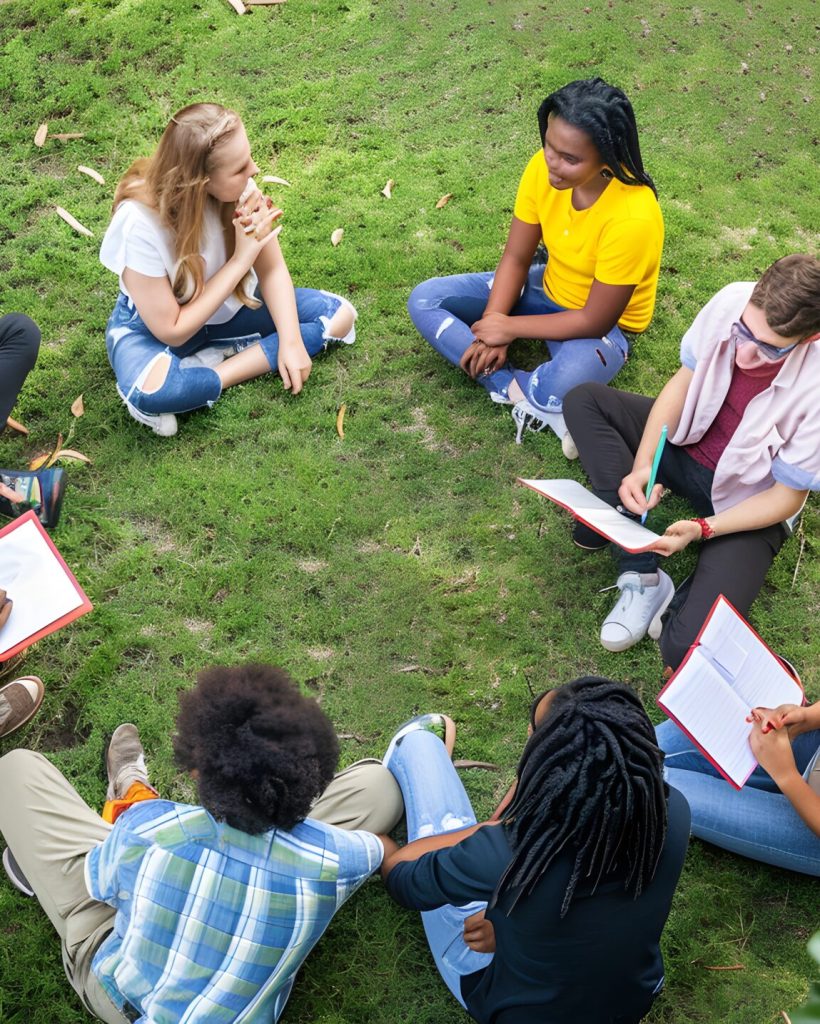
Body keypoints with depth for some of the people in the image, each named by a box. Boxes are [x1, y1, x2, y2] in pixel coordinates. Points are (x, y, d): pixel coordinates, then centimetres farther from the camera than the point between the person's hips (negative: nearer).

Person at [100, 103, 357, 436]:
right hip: (154, 324, -6)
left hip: (228, 305, 6)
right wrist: (240, 259, -29)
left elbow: (273, 270, -8)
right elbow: (172, 331, -26)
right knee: (150, 392, -40)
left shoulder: (240, 190, -23)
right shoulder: (140, 223, -33)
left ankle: (212, 368, -14)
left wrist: (291, 341, -21)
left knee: (339, 314, -9)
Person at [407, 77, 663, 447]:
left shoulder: (632, 218, -33)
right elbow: (516, 258, -7)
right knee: (425, 300, -7)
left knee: (565, 385, -43)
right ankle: (515, 388, -20)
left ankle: (507, 385, -9)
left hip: (603, 323, -7)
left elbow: (594, 321, -26)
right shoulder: (543, 169, -17)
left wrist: (509, 327, -19)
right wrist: (490, 330, -18)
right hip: (548, 288, 7)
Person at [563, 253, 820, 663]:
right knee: (584, 401, -14)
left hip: (748, 503, -6)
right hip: (690, 442, 7)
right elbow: (683, 382, -6)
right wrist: (642, 465, -18)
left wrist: (701, 530, -28)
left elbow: (786, 498, -19)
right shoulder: (732, 301, -21)